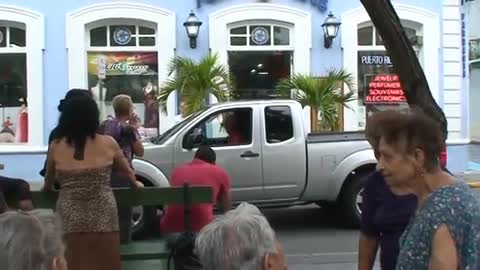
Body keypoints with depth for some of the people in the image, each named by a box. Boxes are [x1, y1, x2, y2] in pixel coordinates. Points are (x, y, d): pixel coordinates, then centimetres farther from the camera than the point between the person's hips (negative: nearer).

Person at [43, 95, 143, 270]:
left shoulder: (56, 146, 1)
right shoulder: (108, 143, 0)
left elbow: (48, 184, 17)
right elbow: (127, 170, 18)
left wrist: (47, 189, 40)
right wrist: (136, 183, 39)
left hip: (70, 219, 0)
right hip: (102, 217, 0)